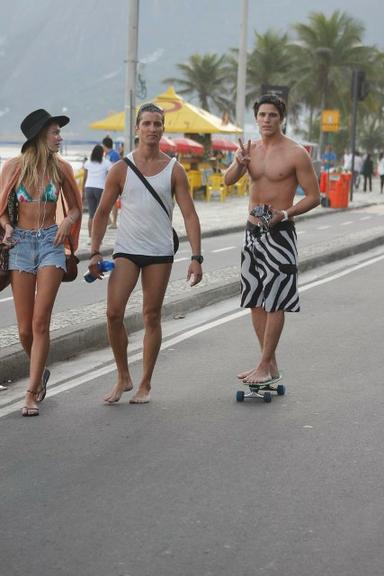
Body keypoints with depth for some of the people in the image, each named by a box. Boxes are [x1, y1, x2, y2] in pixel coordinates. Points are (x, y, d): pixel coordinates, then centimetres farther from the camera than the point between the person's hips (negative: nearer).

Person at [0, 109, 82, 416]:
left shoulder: (60, 168, 3)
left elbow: (75, 207, 14)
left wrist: (67, 222, -6)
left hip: (51, 243, 0)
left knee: (40, 323, -10)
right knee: (25, 328, 2)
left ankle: (32, 394, -5)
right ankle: (40, 372, 31)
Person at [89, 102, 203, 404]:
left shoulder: (174, 170, 2)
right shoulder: (121, 169, 2)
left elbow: (190, 215, 0)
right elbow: (103, 213, 8)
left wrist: (196, 257, -9)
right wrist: (95, 252, 0)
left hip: (160, 253, 0)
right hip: (127, 250, 0)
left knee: (152, 317, 4)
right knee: (114, 313, -12)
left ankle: (145, 385, 14)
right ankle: (123, 377, 6)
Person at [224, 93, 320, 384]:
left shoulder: (296, 153, -9)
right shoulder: (251, 149, 8)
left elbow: (314, 196, -8)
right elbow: (228, 181, -5)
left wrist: (284, 214, -21)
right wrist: (239, 164, -26)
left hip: (279, 233, -7)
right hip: (252, 230, 7)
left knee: (275, 302, -6)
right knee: (256, 301, 10)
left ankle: (265, 366, -2)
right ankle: (270, 363, 19)